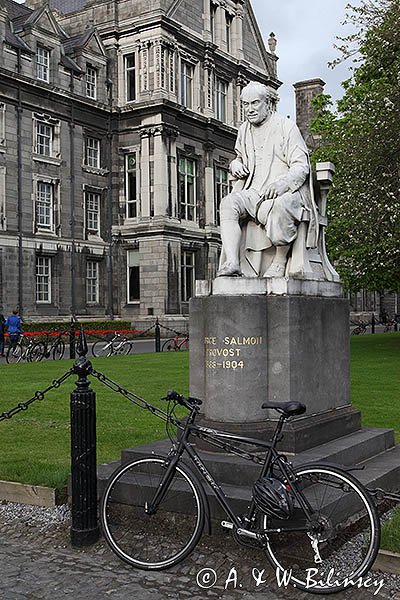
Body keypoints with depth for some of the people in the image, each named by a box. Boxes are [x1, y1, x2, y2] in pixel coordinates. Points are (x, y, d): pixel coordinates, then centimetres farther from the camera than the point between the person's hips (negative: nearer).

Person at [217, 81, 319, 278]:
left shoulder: (286, 127, 0)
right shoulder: (244, 130, 18)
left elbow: (301, 166, -8)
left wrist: (282, 182, -28)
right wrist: (236, 165, 9)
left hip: (288, 191, -5)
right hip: (255, 192, 5)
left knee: (281, 205, -40)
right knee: (228, 203, -24)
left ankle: (280, 262, -23)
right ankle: (232, 263, -36)